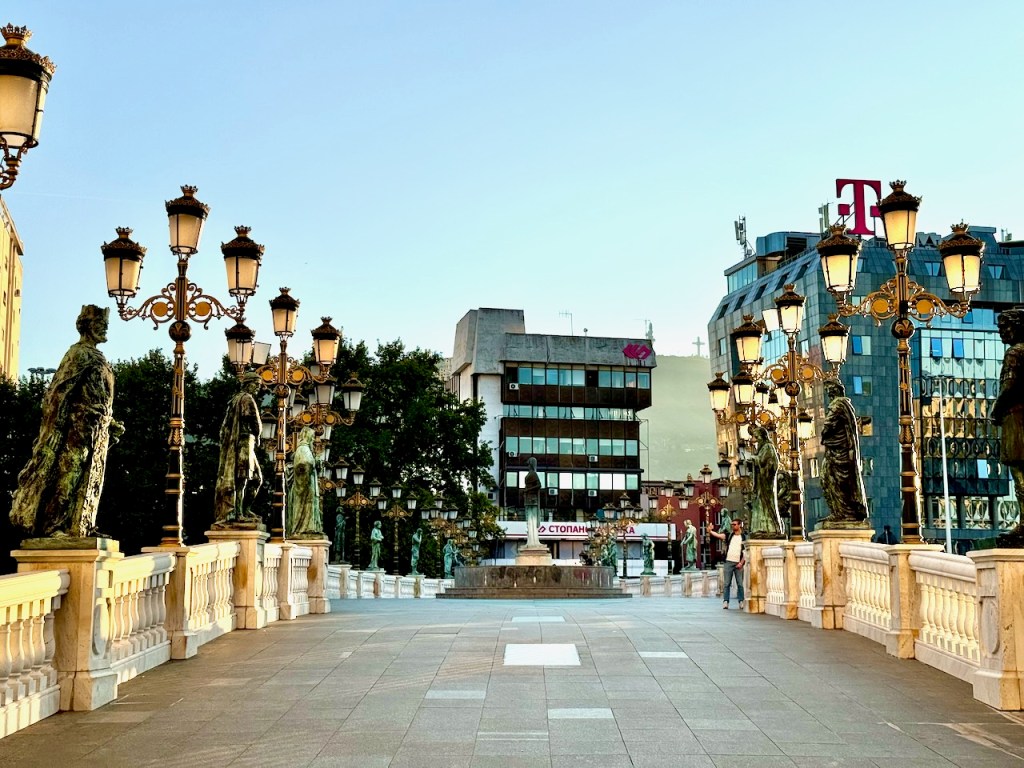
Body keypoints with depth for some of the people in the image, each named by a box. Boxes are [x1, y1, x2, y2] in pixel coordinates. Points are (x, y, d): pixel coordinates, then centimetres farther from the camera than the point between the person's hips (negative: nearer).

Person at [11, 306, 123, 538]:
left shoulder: (96, 357, 19)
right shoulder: (80, 353, -8)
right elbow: (62, 392, -15)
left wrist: (111, 424, 20)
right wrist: (59, 426, -21)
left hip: (94, 430, 10)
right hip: (78, 426, -10)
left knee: (87, 476, 8)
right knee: (68, 473, -10)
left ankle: (80, 525, 10)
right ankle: (52, 526, -9)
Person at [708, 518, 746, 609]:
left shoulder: (744, 537, 4)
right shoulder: (728, 535, 11)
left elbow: (745, 552, 1)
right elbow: (718, 535, -4)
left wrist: (741, 563, -8)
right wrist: (710, 531, -22)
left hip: (739, 564, -2)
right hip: (729, 562, 2)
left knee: (740, 584, 1)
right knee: (726, 583, -1)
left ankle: (741, 602, 7)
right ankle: (725, 601, -1)